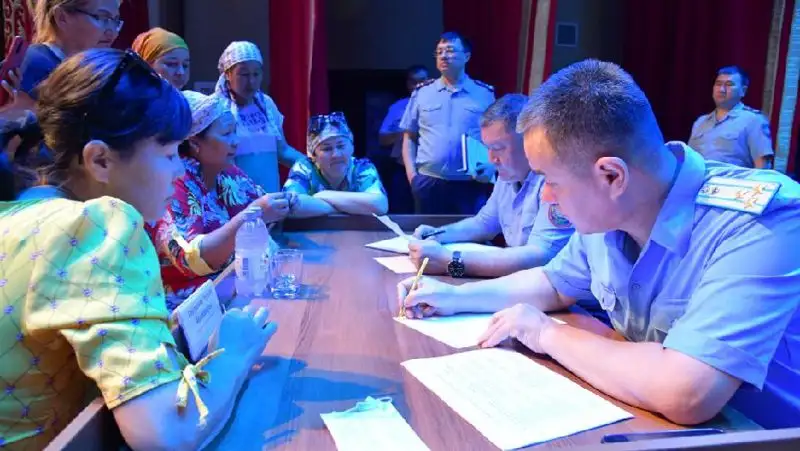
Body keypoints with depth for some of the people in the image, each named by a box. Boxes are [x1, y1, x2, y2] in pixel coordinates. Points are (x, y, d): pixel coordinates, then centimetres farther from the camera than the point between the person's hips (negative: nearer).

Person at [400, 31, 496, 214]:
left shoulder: (484, 94, 5)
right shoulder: (422, 92, 8)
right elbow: (409, 137, 11)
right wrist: (411, 173, 0)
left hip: (470, 185, -1)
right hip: (428, 183, 1)